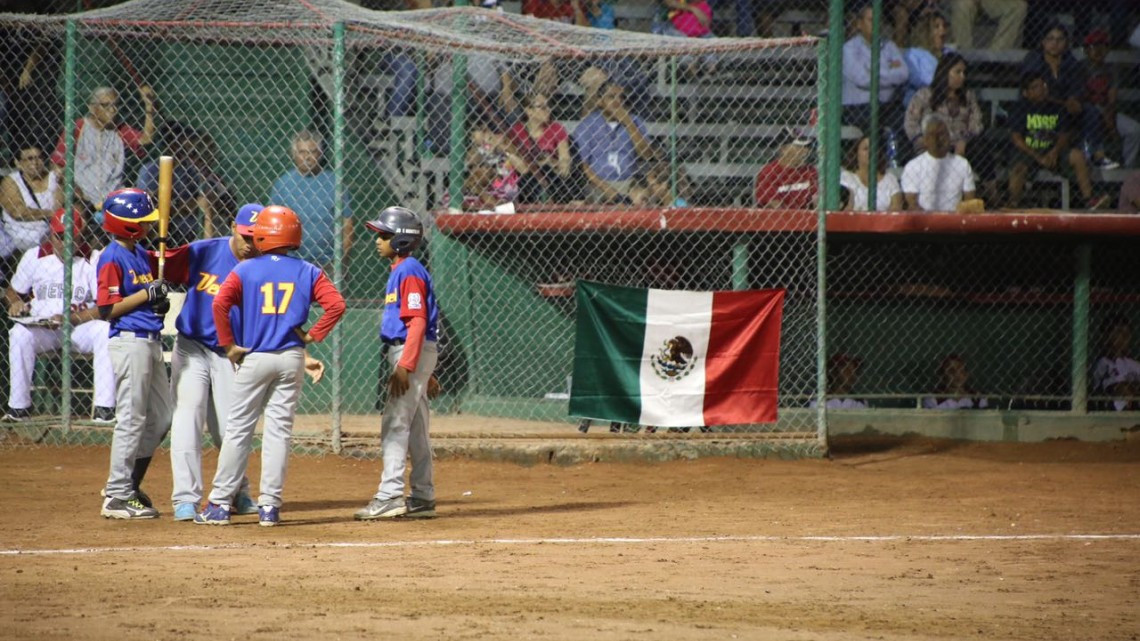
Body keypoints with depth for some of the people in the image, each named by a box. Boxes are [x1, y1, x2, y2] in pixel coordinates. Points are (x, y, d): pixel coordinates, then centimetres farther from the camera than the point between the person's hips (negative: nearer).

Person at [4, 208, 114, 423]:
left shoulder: (93, 260, -3)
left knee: (106, 332, -32)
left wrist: (70, 319, -24)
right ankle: (18, 406, -23)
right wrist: (15, 303, -10)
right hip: (40, 329, 1)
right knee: (20, 333, -31)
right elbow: (13, 291, 16)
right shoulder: (34, 257, 5)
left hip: (81, 328, -1)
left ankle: (104, 407, -31)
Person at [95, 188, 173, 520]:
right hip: (129, 341, -9)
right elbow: (107, 309, -17)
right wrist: (147, 294, -18)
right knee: (131, 418, -6)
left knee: (160, 418, 13)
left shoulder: (141, 254, 15)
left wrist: (160, 299, 2)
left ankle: (128, 484, 22)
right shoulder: (112, 259, -12)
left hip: (151, 342, 9)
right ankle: (118, 496, 0)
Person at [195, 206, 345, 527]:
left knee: (238, 430, 4)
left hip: (253, 358, -1)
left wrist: (228, 344, -7)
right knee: (279, 430, 5)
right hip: (291, 359, 2)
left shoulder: (245, 270, -1)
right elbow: (336, 304, -6)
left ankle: (220, 504, 3)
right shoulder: (308, 272, 4)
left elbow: (220, 303, -15)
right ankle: (269, 506, 3)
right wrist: (312, 335, 1)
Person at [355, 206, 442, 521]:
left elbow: (418, 322, -21)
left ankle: (390, 496, -16)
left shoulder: (409, 272, -14)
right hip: (415, 355, 11)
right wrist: (425, 373, 24)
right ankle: (422, 498, 18)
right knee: (415, 428, 13)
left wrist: (405, 366, -25)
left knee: (395, 424, -12)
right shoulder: (401, 271, 17)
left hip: (412, 352, -11)